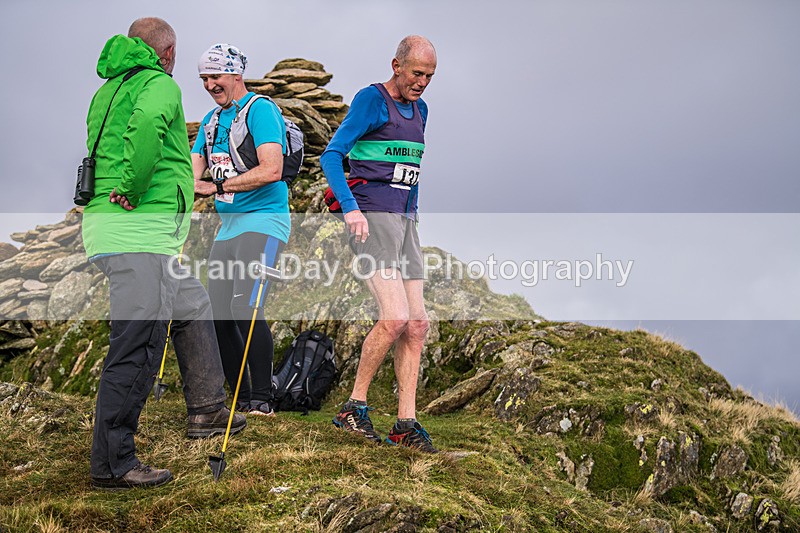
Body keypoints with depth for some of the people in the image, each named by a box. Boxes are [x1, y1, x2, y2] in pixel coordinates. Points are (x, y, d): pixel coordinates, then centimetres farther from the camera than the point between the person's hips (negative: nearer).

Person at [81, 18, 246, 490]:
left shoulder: (108, 89, 20)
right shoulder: (160, 84, -6)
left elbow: (97, 152, 23)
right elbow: (146, 124, -28)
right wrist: (133, 190, -20)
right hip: (139, 235, -10)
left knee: (193, 305, 24)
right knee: (138, 345, -8)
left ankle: (207, 410, 34)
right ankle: (112, 464, -5)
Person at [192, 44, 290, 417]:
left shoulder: (260, 109, -8)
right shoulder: (212, 120, 17)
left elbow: (271, 170, -20)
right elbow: (192, 171, 11)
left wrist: (217, 186, -19)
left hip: (263, 222, -8)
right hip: (228, 227, 8)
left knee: (244, 309, -19)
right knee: (218, 315, 3)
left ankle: (263, 399, -11)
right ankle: (240, 400, 13)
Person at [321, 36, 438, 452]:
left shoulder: (419, 110, 17)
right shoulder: (371, 100, -6)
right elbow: (331, 155, -12)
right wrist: (350, 207, -23)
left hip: (404, 221, 8)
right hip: (370, 219, -8)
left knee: (417, 324, 3)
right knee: (394, 317, -19)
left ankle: (406, 424, 7)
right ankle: (354, 408, -5)